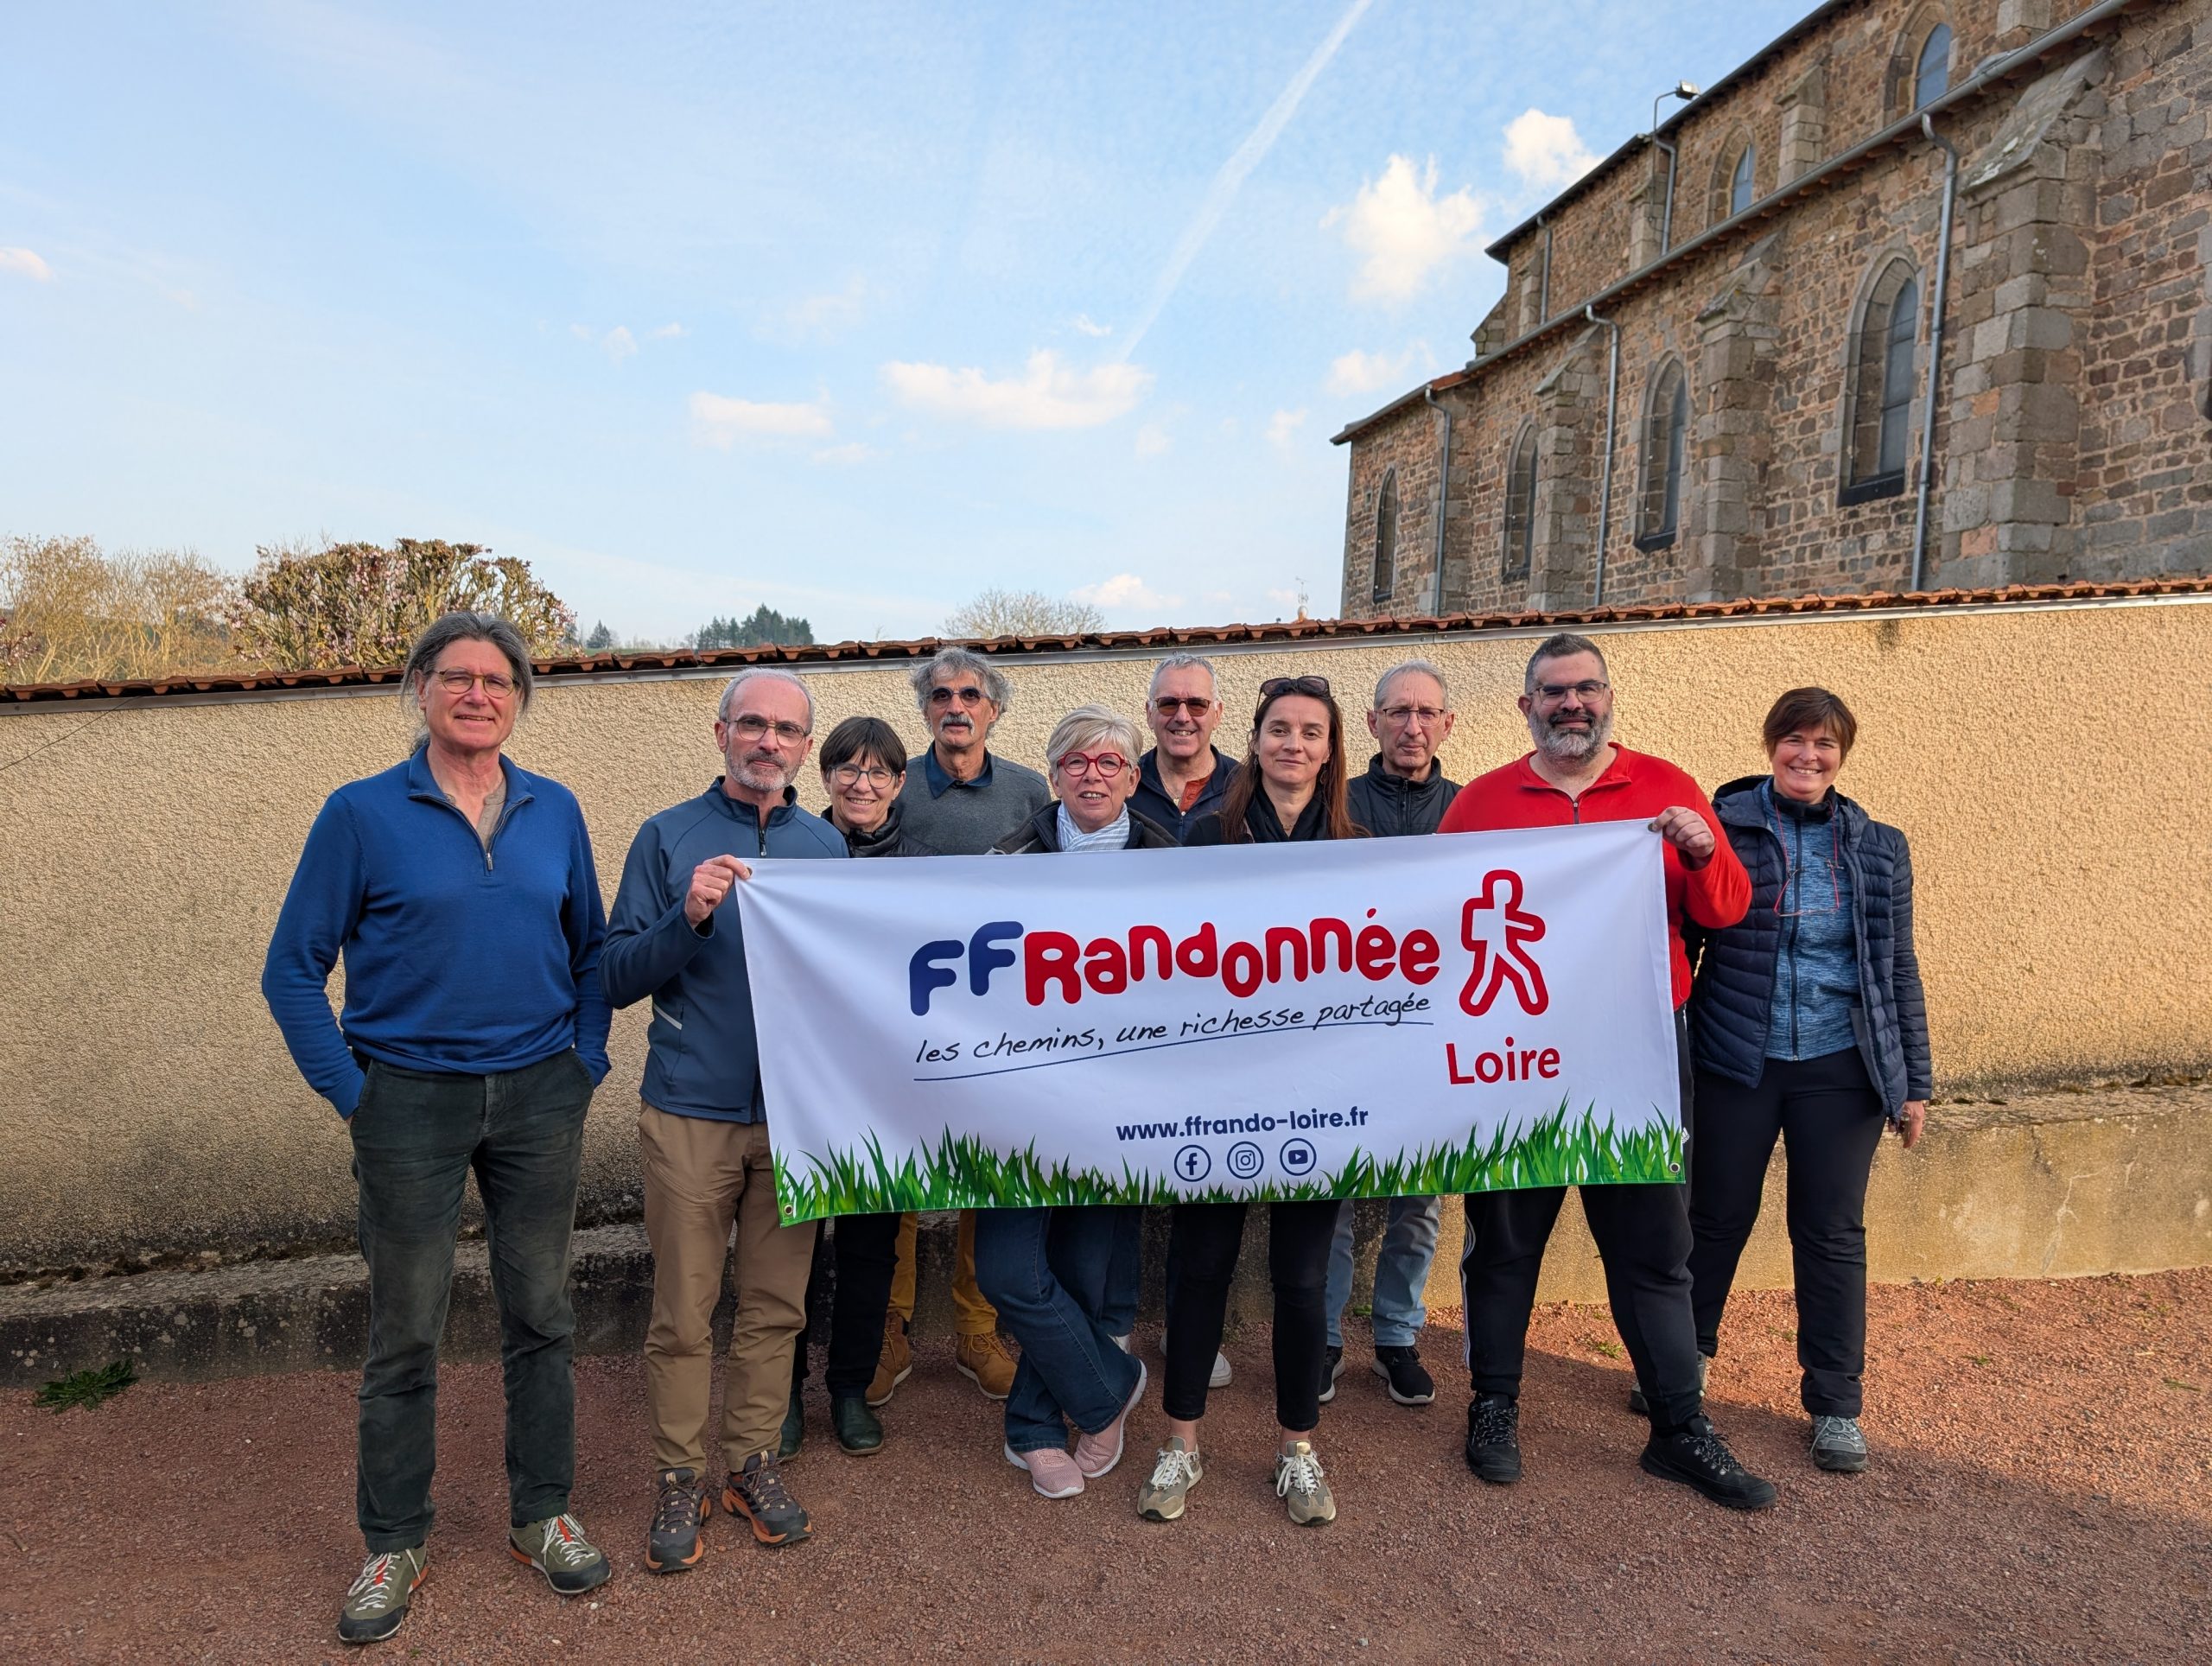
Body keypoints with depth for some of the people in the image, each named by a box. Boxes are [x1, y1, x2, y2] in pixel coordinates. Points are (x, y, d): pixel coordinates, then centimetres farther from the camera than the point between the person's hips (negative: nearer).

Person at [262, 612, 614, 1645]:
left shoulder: (554, 812, 4)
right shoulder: (363, 814, -5)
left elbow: (592, 950, 11)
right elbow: (294, 969, -1)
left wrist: (586, 1062, 3)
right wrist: (353, 1094, -6)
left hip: (539, 1098, 3)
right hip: (412, 1103, -2)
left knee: (540, 1314, 12)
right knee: (405, 1333, 8)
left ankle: (542, 1516, 30)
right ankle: (394, 1543, 28)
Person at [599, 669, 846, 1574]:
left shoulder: (827, 845, 9)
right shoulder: (668, 838, 0)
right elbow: (617, 977, -5)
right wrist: (689, 918, -19)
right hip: (691, 1112, -2)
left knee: (776, 1305, 11)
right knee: (683, 1312, 5)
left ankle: (752, 1459, 28)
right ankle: (679, 1475, 23)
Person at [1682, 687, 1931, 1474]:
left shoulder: (1877, 848, 5)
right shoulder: (1722, 829, -4)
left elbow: (1897, 970, 9)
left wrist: (1914, 1081, 7)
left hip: (1840, 1069, 2)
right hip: (1737, 1063, -2)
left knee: (1833, 1232, 8)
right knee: (1716, 1218, 11)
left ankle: (1835, 1403, 24)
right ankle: (1682, 1358, 32)